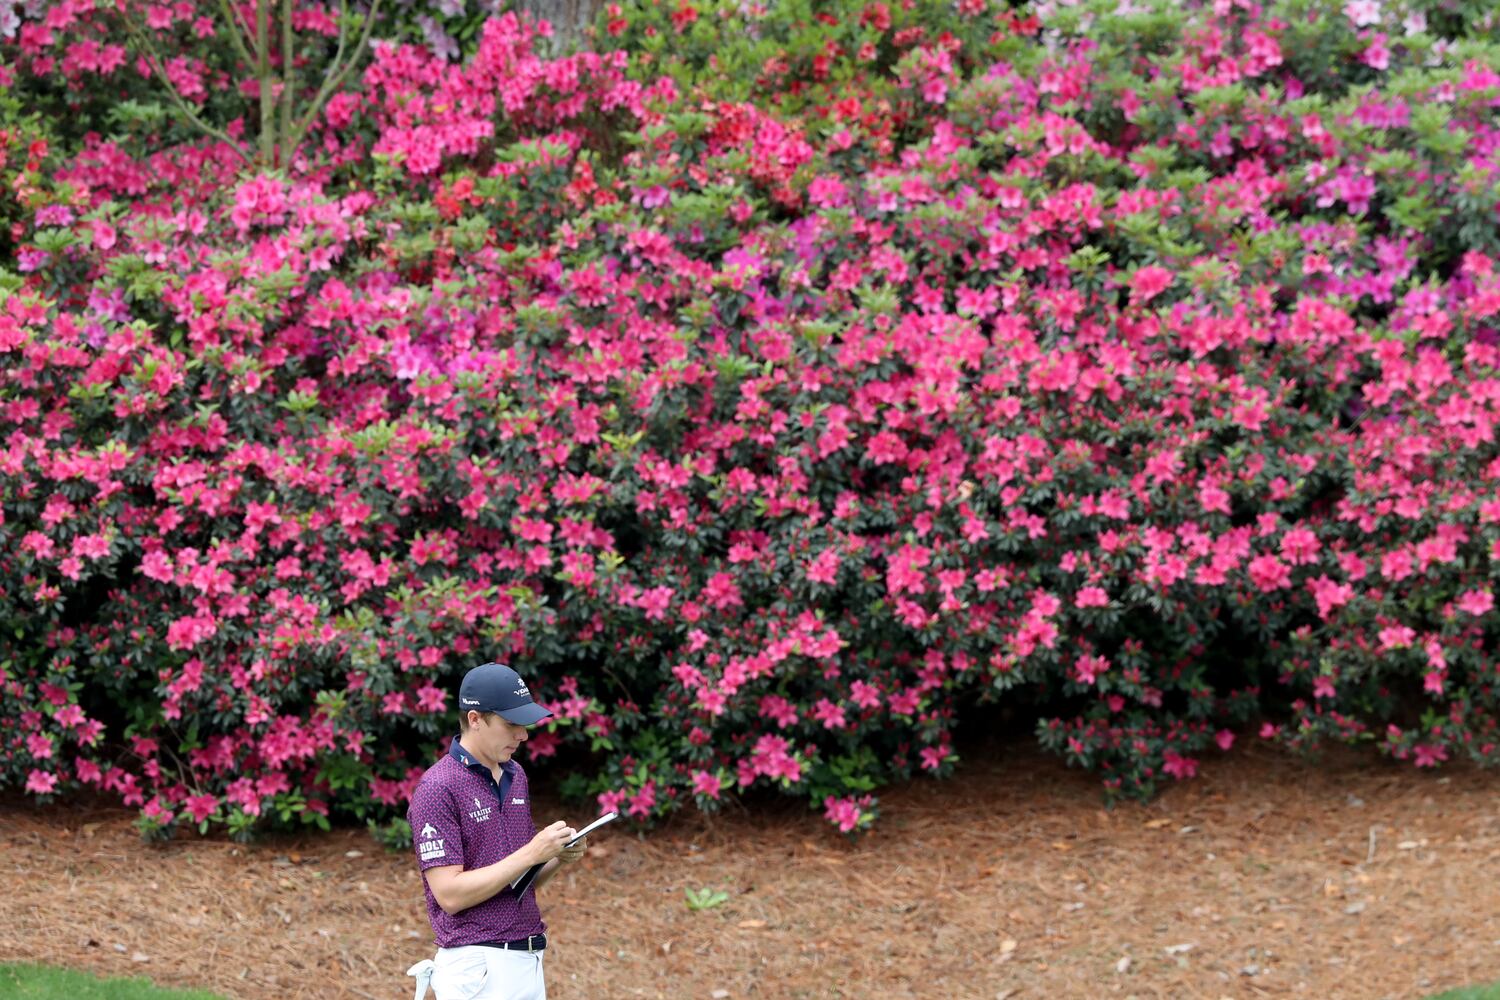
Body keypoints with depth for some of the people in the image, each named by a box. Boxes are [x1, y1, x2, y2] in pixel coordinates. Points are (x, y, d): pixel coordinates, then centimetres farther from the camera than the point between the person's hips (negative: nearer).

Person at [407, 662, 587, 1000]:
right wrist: (531, 854, -19)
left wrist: (558, 858, -1)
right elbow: (450, 894, -18)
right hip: (477, 968, -8)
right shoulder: (438, 789, -12)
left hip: (528, 960, 8)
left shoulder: (516, 775, 13)